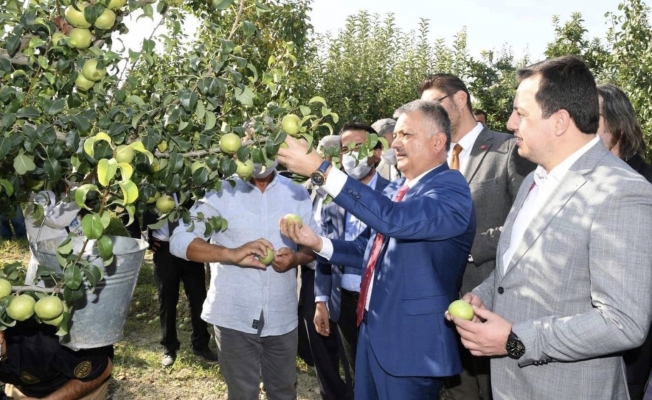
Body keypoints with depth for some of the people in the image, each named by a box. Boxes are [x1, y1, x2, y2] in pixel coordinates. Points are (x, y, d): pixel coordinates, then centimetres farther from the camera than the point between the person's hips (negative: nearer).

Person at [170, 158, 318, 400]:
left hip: (281, 316, 3)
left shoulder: (297, 194, 4)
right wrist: (232, 254, -28)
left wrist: (296, 258, -15)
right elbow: (179, 241, -12)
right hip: (235, 316, -2)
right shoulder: (221, 190, -5)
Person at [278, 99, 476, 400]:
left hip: (411, 343, -7)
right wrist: (318, 243, 0)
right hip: (371, 331, 8)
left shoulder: (451, 188, -16)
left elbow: (396, 219, -34)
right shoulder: (395, 189, 9)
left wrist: (320, 170, -35)